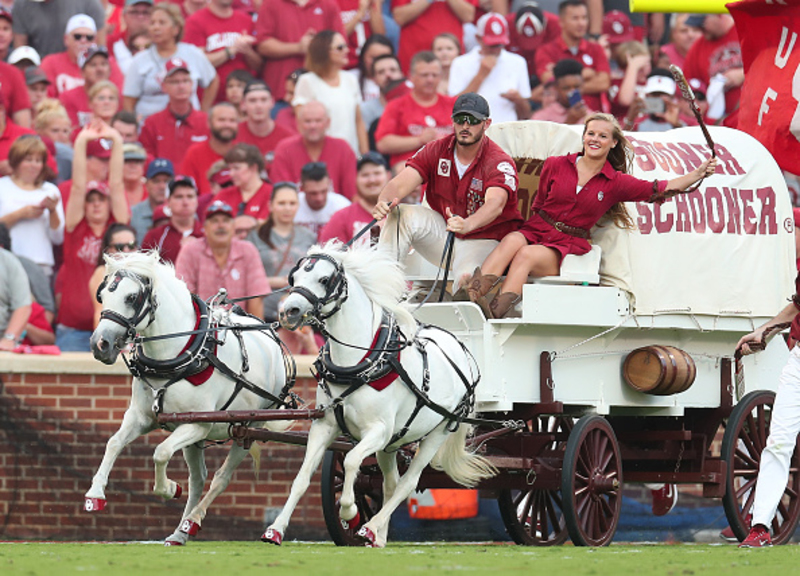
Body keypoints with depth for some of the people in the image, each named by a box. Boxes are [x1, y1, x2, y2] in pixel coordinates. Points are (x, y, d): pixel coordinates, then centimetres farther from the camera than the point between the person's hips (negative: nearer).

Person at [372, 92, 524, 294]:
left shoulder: (499, 163, -16)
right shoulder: (436, 151, -1)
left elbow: (495, 205, -35)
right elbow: (401, 184, -12)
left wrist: (467, 225, -57)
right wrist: (384, 202, -38)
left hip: (483, 241, -5)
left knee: (468, 278, -37)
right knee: (402, 215, -21)